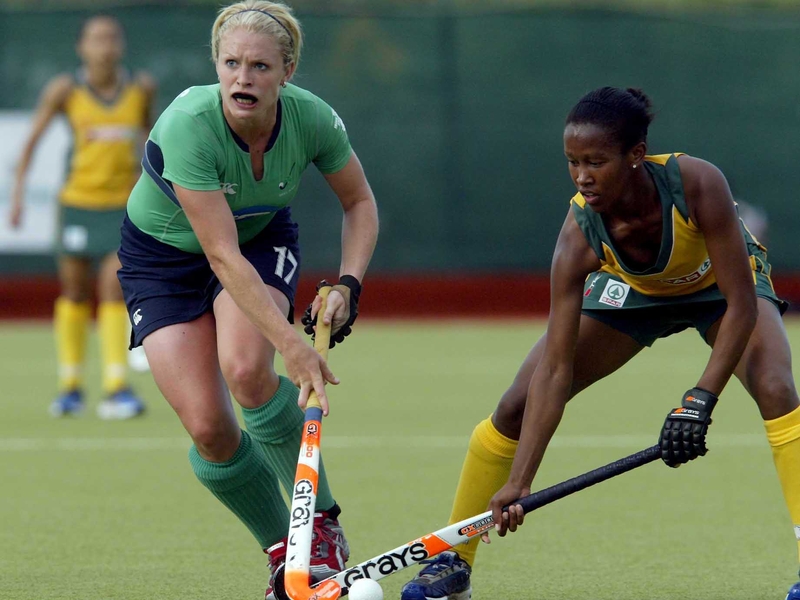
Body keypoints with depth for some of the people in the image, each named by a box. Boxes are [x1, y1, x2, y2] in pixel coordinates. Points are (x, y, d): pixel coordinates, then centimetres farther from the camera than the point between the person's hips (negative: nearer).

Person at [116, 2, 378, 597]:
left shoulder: (312, 118, -24)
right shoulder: (188, 125, -36)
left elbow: (360, 202, -3)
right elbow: (223, 257, -37)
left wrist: (348, 283, -19)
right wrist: (293, 345, -41)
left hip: (264, 240, 1)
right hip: (164, 255, -1)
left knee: (247, 370, -28)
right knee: (208, 427, -15)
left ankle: (322, 522, -9)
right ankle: (284, 549, 9)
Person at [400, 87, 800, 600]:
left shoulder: (698, 184, -40)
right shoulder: (580, 235, -33)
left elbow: (741, 305, -34)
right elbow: (555, 368, -31)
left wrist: (700, 401, -43)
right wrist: (519, 481, -36)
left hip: (718, 283, -2)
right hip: (632, 291, 2)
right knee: (517, 406, -6)